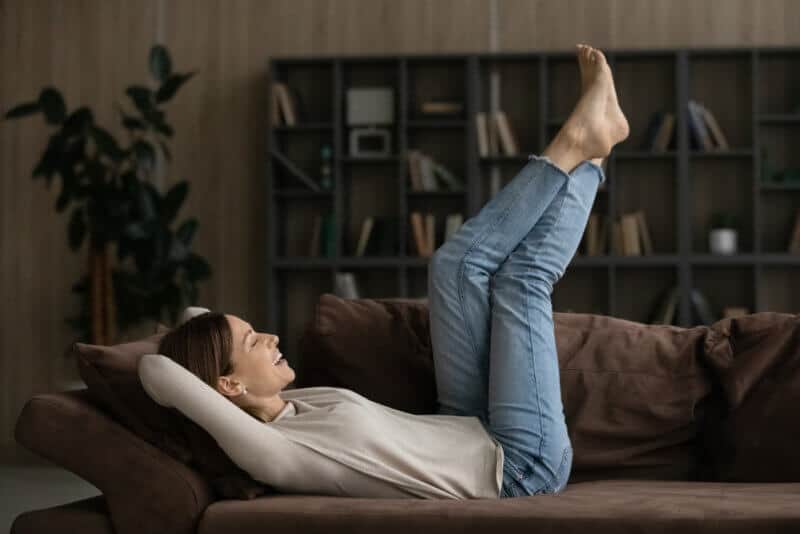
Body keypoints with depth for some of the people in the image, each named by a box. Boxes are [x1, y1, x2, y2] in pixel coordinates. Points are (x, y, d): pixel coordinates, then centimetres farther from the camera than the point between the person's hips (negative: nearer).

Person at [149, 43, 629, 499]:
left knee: (461, 261, 5)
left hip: (477, 434, 9)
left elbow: (196, 319, 13)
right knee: (522, 273, -9)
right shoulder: (267, 453, -29)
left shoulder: (278, 411, -3)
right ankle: (584, 157, 14)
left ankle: (578, 145, 13)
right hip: (521, 466, -9)